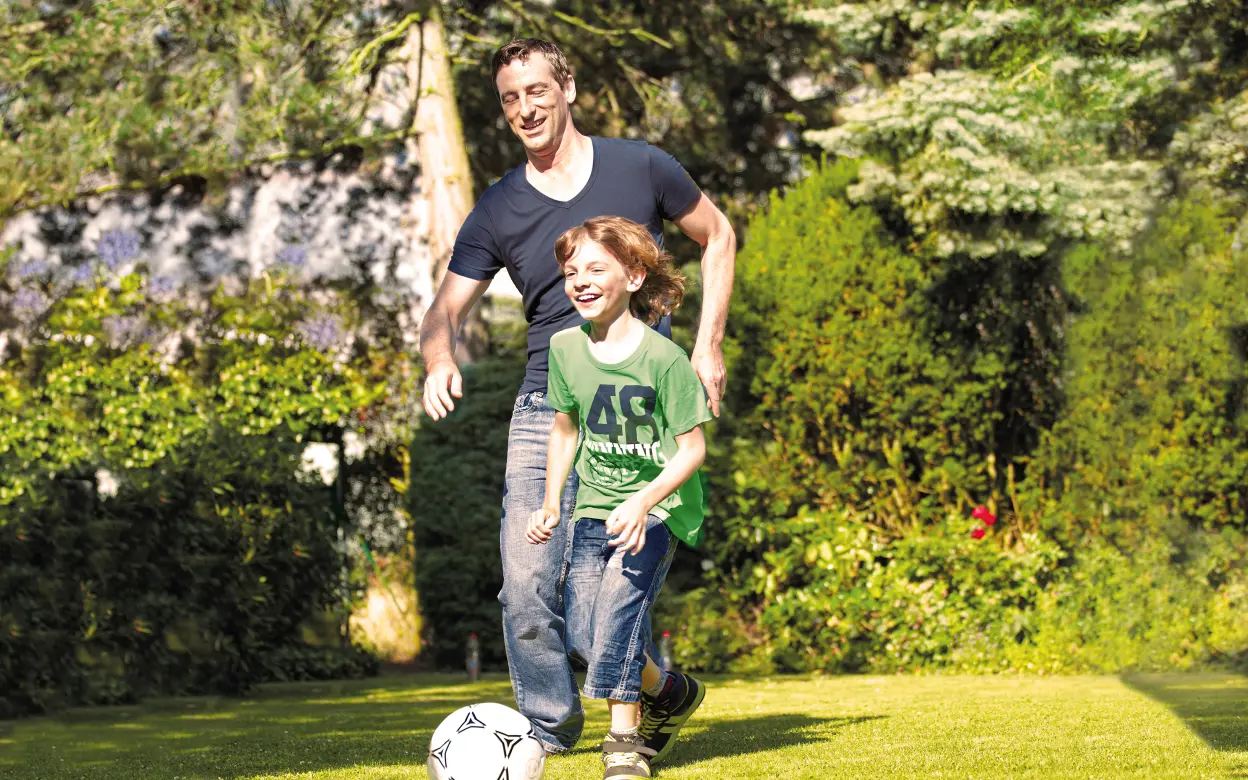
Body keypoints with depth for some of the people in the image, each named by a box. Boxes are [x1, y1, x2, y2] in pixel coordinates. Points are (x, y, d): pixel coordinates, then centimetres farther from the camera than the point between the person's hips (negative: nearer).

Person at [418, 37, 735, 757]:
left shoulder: (639, 168, 4)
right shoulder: (498, 211, 8)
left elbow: (717, 237, 17)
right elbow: (446, 308, 6)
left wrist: (708, 346, 9)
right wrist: (441, 359, -18)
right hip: (546, 411, 3)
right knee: (528, 582, -8)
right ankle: (550, 728, 6)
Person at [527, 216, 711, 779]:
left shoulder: (662, 358, -15)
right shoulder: (565, 348, 1)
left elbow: (691, 447, -13)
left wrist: (641, 503, -25)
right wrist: (550, 504, 9)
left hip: (659, 505, -5)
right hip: (596, 505, 5)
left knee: (620, 590, -28)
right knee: (582, 633, -7)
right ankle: (668, 692, 22)